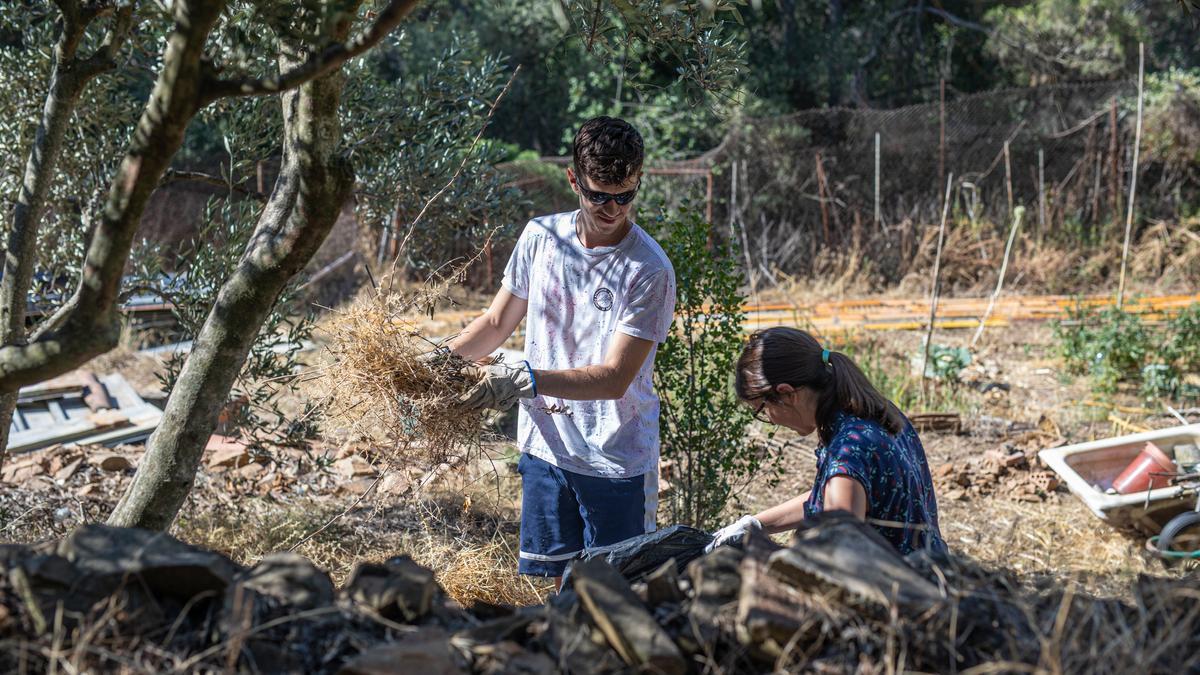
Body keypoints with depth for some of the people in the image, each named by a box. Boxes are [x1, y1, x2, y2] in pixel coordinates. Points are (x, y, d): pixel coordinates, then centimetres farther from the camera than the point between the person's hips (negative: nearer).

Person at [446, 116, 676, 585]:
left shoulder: (650, 270, -15)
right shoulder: (541, 237, 0)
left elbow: (615, 378, -20)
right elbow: (497, 322, 13)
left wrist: (529, 380, -31)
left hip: (616, 458, -4)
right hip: (545, 445, 4)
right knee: (559, 580, 12)